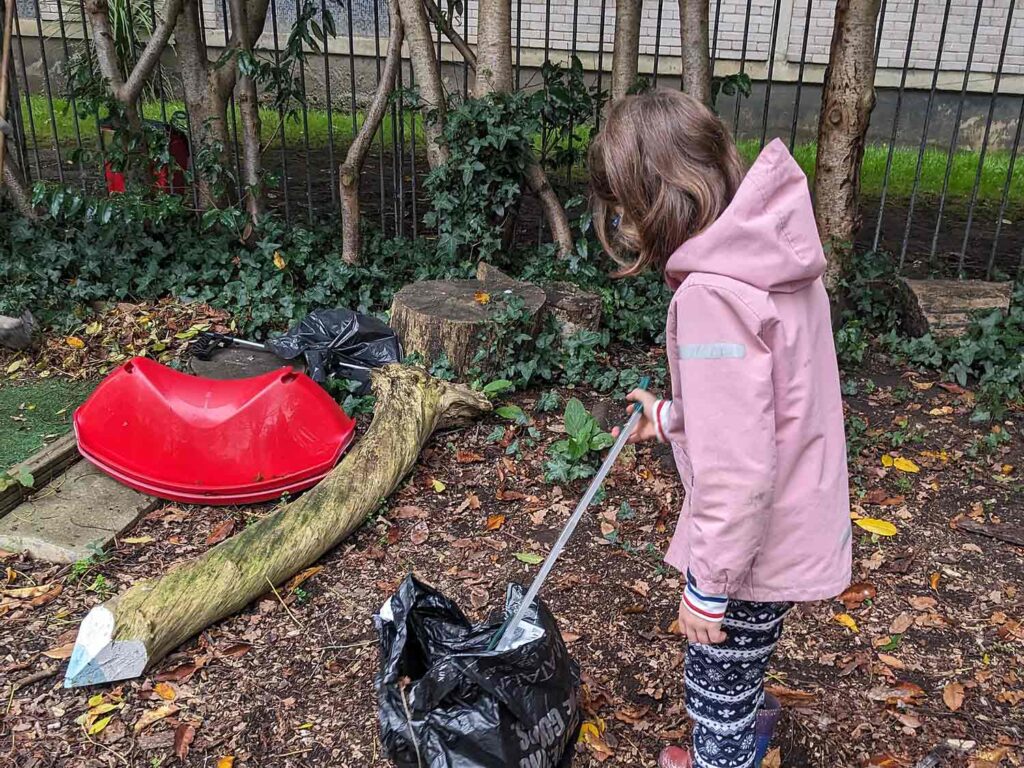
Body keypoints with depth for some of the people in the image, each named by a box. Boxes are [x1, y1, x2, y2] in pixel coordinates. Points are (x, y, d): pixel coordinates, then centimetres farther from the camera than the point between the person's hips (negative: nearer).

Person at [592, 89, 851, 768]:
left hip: (755, 542, -9)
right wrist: (674, 418, 19)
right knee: (737, 677, 32)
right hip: (796, 522, 9)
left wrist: (707, 584, -17)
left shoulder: (712, 294, -31)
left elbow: (736, 470, -29)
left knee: (719, 690, 17)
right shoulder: (771, 248, -2)